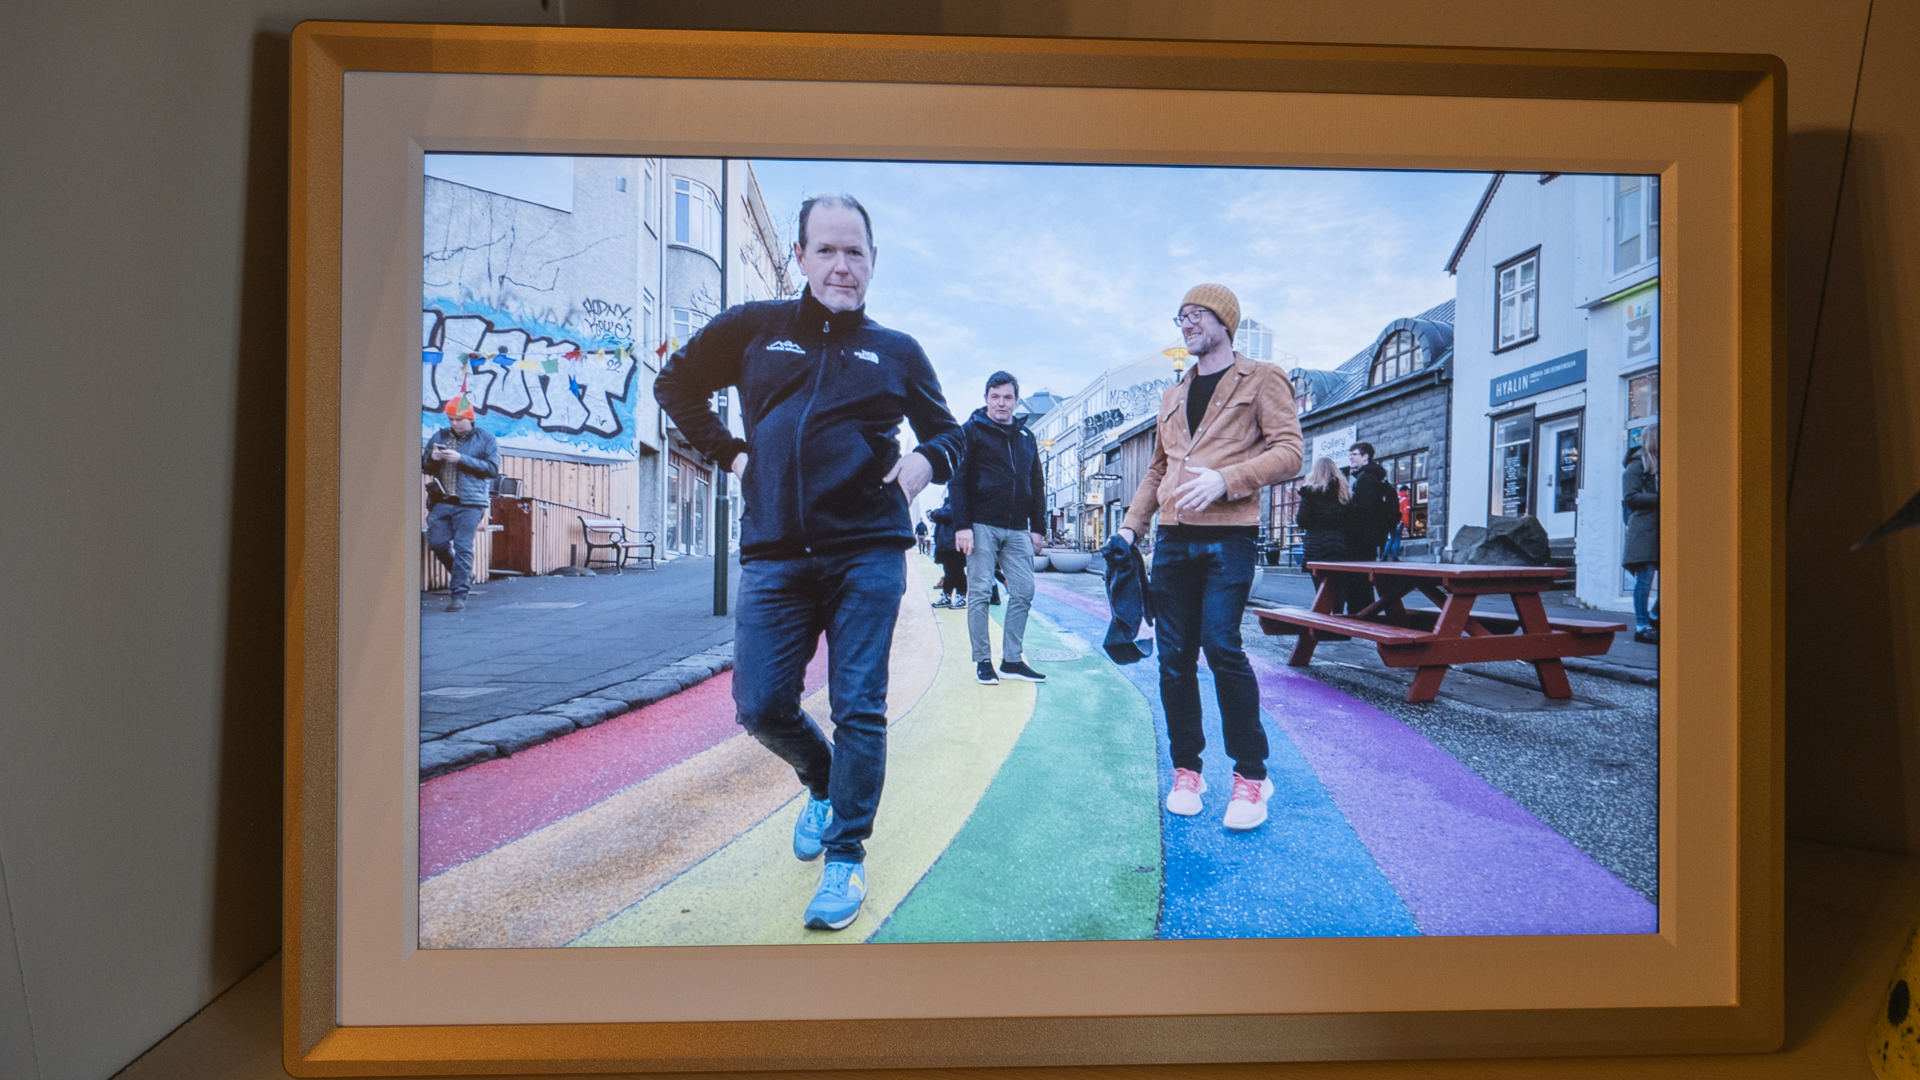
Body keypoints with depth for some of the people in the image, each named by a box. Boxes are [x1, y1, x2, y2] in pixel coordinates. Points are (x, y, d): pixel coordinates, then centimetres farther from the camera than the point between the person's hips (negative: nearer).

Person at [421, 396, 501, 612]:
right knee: (436, 542, 0)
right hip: (442, 501, 5)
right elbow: (425, 467, 20)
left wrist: (461, 459, -16)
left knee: (463, 546, -9)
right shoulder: (440, 437, 16)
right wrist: (432, 459, -5)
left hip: (469, 503, -4)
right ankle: (464, 576, 24)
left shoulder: (485, 440, 5)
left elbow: (492, 467, -9)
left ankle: (459, 594, -4)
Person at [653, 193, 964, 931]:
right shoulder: (753, 327, 10)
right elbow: (675, 383, 21)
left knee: (858, 709, -2)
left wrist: (927, 461, -4)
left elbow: (947, 431, 19)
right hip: (775, 553, 1)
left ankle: (847, 858, 14)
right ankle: (822, 786, 33)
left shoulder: (896, 352, 11)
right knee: (761, 706, 1)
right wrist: (727, 451, 8)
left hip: (867, 553, -1)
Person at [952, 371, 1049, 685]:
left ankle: (1012, 659, 10)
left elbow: (1037, 485, 19)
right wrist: (962, 525, -13)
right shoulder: (971, 431, 2)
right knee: (979, 592, -3)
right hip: (982, 526, -4)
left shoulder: (1026, 437, 16)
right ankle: (982, 660, 6)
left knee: (1023, 593, 1)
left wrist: (1038, 527, 11)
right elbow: (958, 481, -4)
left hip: (1017, 530, 5)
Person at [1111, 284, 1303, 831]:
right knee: (1174, 657, 3)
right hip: (1173, 538, 6)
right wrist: (1130, 525, 13)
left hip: (1228, 535, -5)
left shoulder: (1260, 379, 5)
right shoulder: (1173, 396, 22)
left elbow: (1288, 452, -6)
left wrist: (1225, 479, -20)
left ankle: (1252, 774, -1)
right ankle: (1186, 770, 14)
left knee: (1221, 647, -15)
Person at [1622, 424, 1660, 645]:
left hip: (1659, 528, 8)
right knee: (1645, 577, -7)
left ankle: (1654, 618, 17)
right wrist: (1658, 499, -16)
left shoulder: (1659, 463, 20)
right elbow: (1630, 497, -11)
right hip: (1644, 529, -8)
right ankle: (1642, 627, -3)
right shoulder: (1637, 465, -2)